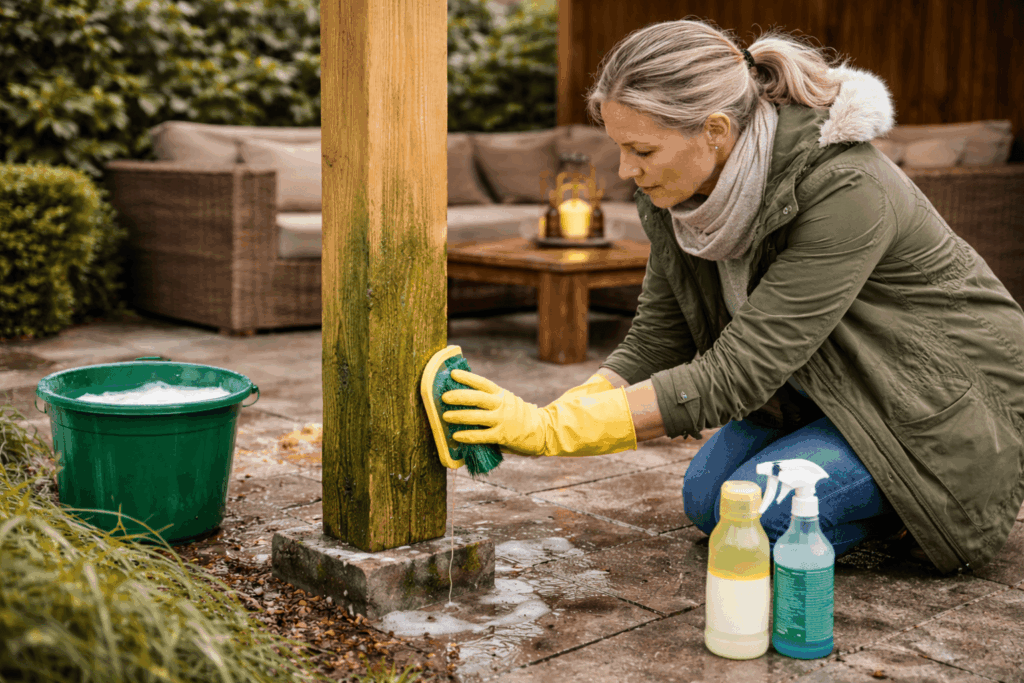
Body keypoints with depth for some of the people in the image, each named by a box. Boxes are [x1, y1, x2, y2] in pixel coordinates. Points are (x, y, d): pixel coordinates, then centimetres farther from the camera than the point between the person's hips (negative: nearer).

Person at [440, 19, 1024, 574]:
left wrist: (552, 430, -37)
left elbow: (734, 376, -36)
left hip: (946, 398, -7)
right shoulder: (678, 191, -13)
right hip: (833, 388, 8)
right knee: (707, 500, 1)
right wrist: (541, 417, -22)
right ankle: (901, 484, 15)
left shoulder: (845, 190, -36)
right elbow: (657, 345, -6)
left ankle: (943, 496, 2)